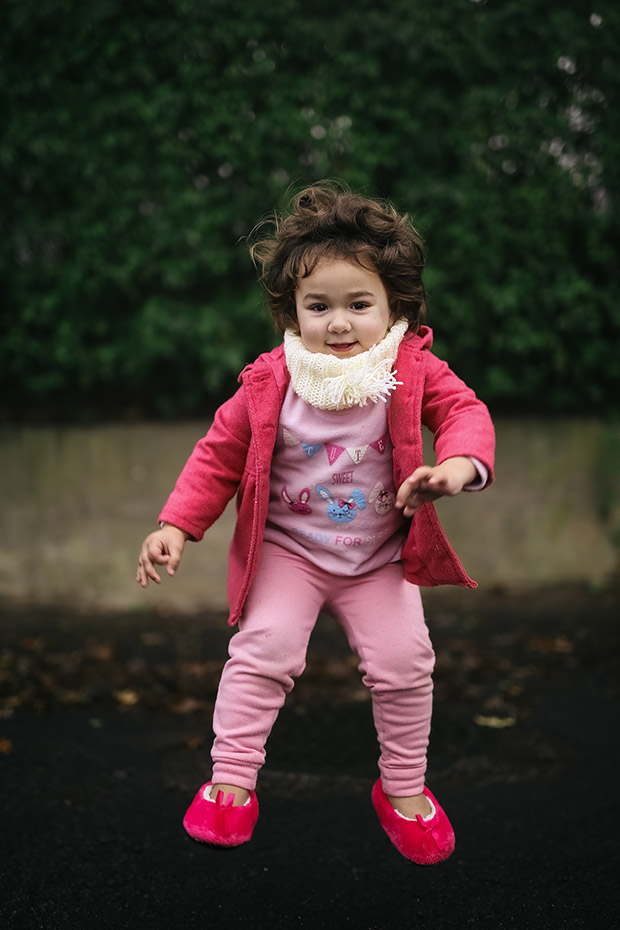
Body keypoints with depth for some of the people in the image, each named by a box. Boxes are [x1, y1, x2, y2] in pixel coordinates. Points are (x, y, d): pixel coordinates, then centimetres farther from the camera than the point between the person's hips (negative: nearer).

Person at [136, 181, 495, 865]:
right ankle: (230, 778, 5)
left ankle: (403, 787, 19)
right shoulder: (271, 382, -12)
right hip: (289, 548, 0)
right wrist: (176, 526, -10)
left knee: (404, 660, -4)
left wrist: (457, 464, -38)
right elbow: (220, 453, -4)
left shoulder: (412, 369, -11)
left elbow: (465, 410, -15)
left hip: (381, 557, 1)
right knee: (263, 647, -12)